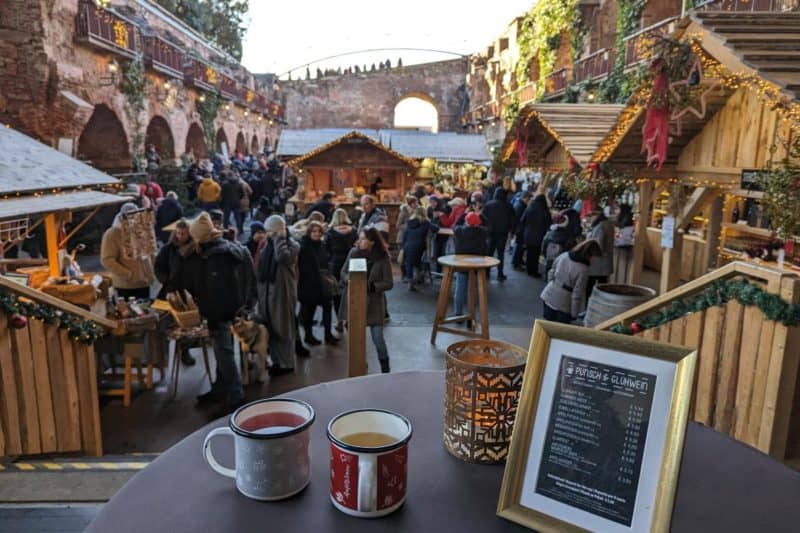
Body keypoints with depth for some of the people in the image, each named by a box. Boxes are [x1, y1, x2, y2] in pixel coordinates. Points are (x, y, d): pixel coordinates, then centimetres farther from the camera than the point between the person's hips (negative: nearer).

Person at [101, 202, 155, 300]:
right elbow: (107, 260, -15)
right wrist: (127, 274, -19)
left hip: (144, 283, 6)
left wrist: (152, 271, 5)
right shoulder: (112, 234, -9)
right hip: (125, 285, -5)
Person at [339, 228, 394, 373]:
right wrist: (351, 279, -15)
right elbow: (343, 272, 6)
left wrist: (371, 286, -22)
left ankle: (385, 367, 21)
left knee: (377, 337, 0)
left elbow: (389, 283, -9)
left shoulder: (383, 259, -11)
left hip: (374, 303, -2)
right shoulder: (354, 253, -4)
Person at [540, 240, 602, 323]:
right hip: (563, 304, -6)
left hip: (548, 296, 6)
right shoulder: (583, 270, -20)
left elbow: (551, 273, 9)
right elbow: (577, 294, -16)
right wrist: (574, 314, -7)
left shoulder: (564, 256, -3)